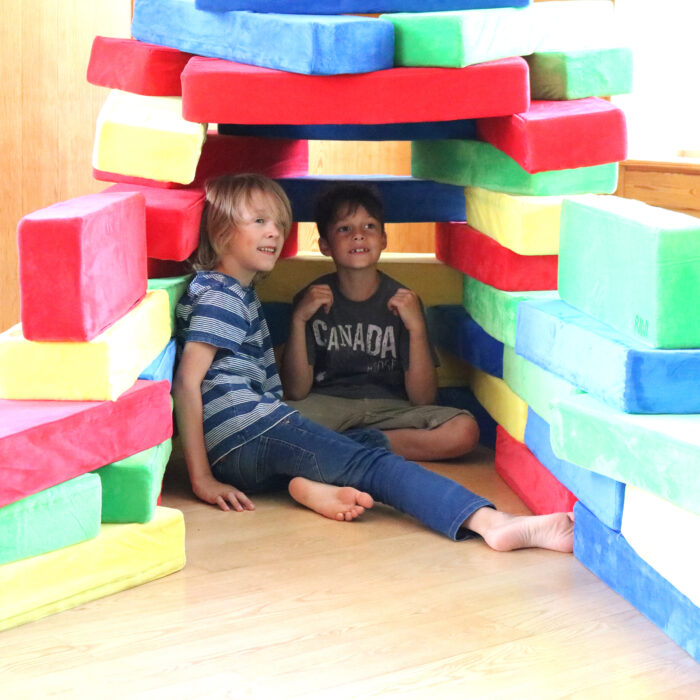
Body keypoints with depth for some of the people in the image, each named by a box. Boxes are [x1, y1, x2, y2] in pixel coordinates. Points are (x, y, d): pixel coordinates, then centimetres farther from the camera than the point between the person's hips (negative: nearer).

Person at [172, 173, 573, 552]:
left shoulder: (242, 293, 26)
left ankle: (310, 482, -20)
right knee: (374, 466, -21)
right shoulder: (218, 295, -5)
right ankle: (491, 522, -39)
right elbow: (187, 381, -16)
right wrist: (202, 478, -19)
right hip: (246, 436, -10)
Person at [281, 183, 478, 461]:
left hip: (389, 408, 2)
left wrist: (417, 327, -17)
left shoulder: (401, 301, -2)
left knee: (464, 431, -26)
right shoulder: (312, 299, -2)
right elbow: (296, 392, -7)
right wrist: (298, 321, -16)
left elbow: (422, 398, -5)